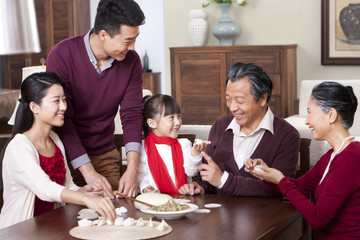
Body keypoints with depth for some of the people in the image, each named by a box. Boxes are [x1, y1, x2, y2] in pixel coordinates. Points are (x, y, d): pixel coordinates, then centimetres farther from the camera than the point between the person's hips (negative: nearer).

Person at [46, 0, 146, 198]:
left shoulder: (131, 60, -5)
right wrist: (88, 172, -25)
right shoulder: (62, 55, -18)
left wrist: (132, 169, -20)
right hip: (67, 156, -3)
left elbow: (132, 115, -7)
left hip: (106, 155, 4)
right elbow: (61, 120, -20)